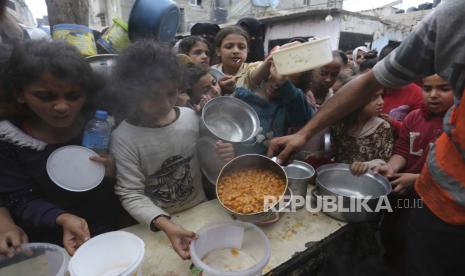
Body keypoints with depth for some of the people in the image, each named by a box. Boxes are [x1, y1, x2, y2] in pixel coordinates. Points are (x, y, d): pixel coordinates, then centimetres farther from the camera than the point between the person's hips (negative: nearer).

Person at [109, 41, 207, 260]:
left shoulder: (191, 118, -4)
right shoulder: (124, 138, -14)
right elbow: (132, 196, -13)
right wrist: (165, 225, -27)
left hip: (201, 212, 3)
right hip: (157, 225, -2)